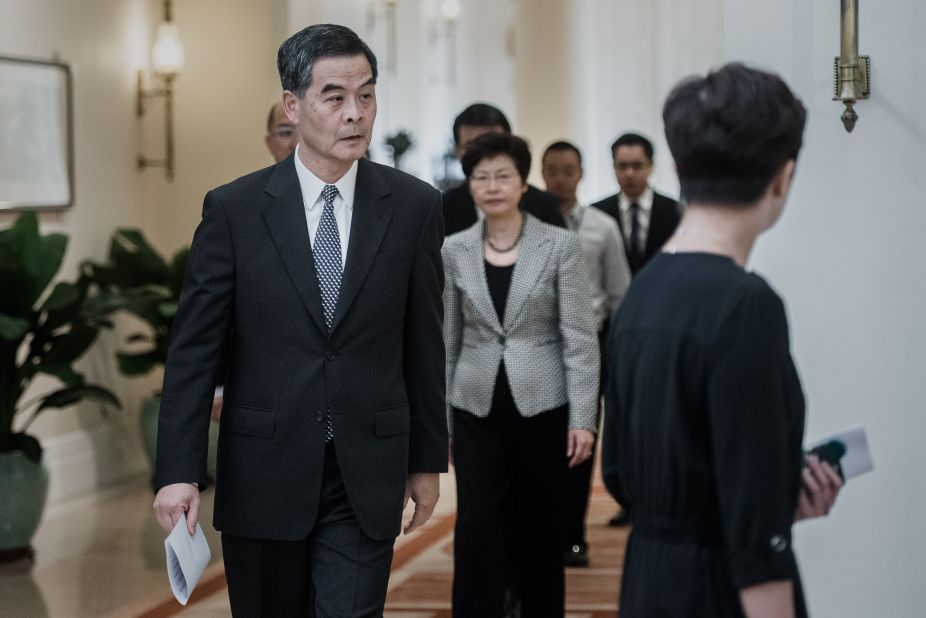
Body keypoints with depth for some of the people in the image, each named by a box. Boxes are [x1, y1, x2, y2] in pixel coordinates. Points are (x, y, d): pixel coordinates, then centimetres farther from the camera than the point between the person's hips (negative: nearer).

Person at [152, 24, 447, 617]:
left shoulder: (415, 207, -1)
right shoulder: (234, 208, -4)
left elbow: (424, 345, 6)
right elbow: (194, 349, -4)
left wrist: (428, 460, 9)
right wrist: (180, 471, -10)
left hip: (367, 478, 0)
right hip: (264, 473, 0)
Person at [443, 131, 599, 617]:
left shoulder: (560, 245, -3)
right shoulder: (454, 251, 4)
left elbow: (580, 337, -5)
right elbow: (447, 341, 9)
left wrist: (583, 418, -11)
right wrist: (439, 421, 8)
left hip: (542, 406, -2)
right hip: (477, 409, 2)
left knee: (540, 527, 7)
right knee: (476, 529, -4)